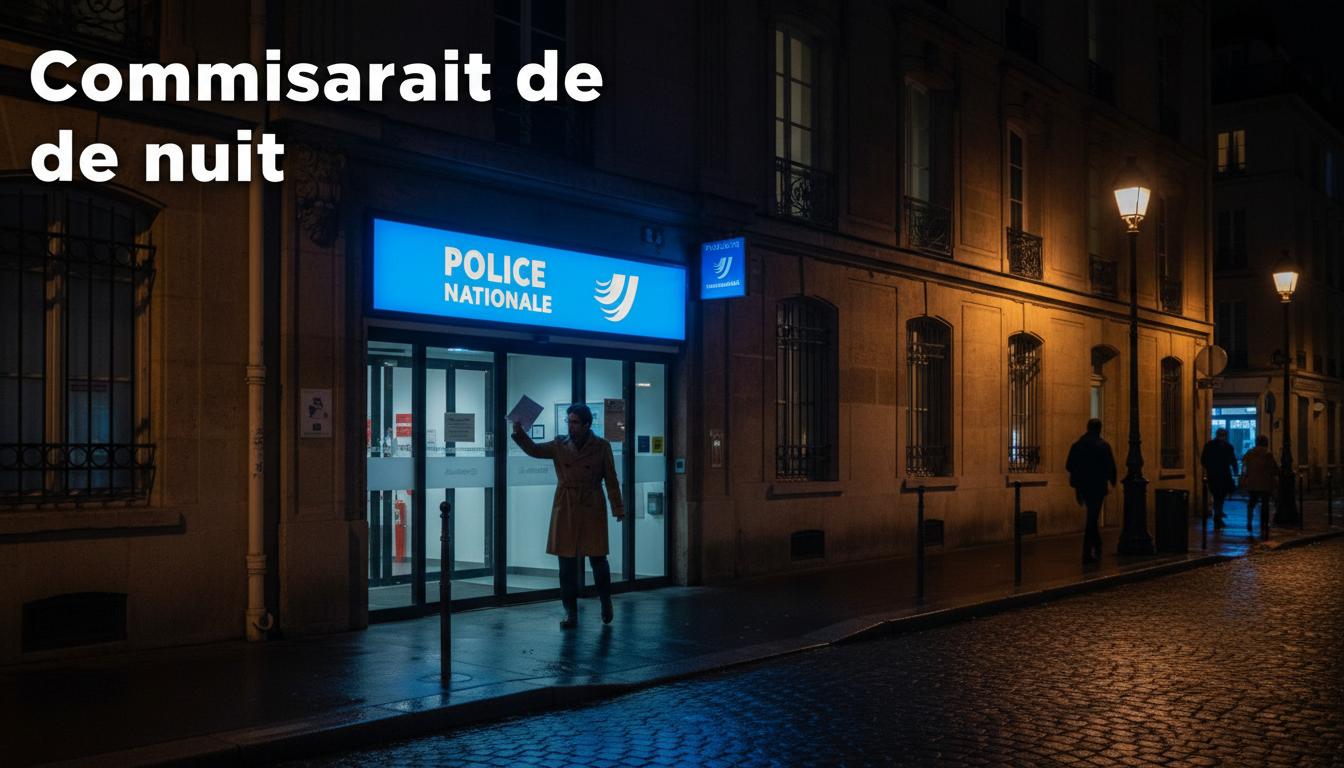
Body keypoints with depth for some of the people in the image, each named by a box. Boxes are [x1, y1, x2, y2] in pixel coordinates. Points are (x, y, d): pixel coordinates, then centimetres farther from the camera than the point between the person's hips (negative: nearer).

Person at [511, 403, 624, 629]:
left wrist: (618, 508, -1)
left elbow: (611, 480, 1)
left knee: (598, 559, 2)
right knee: (567, 562, 4)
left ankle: (606, 602, 28)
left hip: (592, 511, -2)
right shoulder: (559, 446, 5)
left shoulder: (601, 447, -2)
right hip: (565, 511, 2)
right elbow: (534, 450, -4)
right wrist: (519, 433, -21)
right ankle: (571, 613, 13)